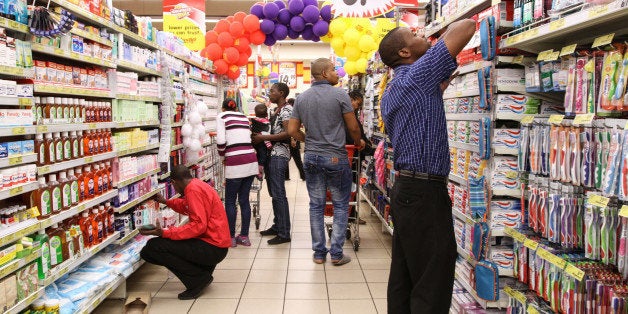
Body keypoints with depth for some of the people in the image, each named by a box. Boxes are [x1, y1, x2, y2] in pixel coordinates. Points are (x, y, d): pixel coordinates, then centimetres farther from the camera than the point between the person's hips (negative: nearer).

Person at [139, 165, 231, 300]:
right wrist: (166, 202, 32)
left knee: (152, 247, -16)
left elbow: (199, 225, -24)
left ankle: (198, 279, -6)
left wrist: (165, 233, -25)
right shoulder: (198, 185, 13)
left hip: (212, 248, -11)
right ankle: (204, 270, 13)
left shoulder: (193, 189, -16)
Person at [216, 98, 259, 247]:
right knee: (244, 200, 13)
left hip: (235, 163, -5)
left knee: (230, 201, 8)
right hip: (251, 161, 5)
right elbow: (249, 138, 12)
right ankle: (244, 236, 18)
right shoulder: (244, 116, 21)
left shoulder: (222, 116, 6)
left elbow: (221, 141, -6)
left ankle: (231, 237, 13)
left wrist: (222, 154, 10)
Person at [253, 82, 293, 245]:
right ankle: (277, 226, 25)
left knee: (278, 194, -9)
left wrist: (263, 137, -19)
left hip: (279, 155, -10)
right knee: (274, 193, 15)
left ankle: (284, 233, -4)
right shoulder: (276, 111, 18)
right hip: (273, 154, 10)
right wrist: (261, 136, 6)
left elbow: (287, 134, -21)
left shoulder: (286, 110, -11)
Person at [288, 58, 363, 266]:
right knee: (340, 205, 6)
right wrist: (358, 143, 14)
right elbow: (353, 127, -5)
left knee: (316, 206, 10)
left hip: (311, 157, 5)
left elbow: (292, 130, 5)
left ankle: (319, 253, 16)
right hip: (335, 157, -4)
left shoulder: (302, 98, 6)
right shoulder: (339, 95, -8)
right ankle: (336, 254, 7)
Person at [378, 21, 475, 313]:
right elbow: (467, 26, -11)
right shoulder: (417, 74, -11)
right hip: (425, 192, -10)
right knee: (433, 288, -3)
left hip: (405, 188, 10)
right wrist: (448, 32, 10)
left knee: (403, 279, 14)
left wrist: (444, 80, 27)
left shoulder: (390, 93, 16)